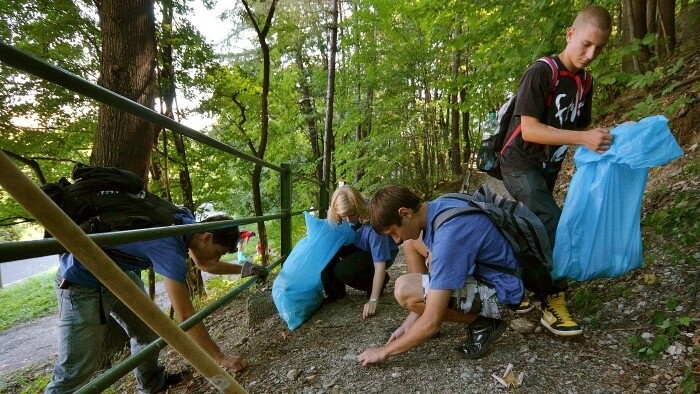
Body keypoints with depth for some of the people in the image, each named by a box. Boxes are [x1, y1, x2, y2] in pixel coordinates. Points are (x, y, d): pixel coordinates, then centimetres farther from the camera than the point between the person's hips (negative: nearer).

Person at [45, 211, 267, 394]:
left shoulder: (186, 224, -8)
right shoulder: (169, 246, -34)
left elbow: (204, 263, 14)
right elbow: (186, 317, -31)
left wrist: (242, 269, 14)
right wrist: (221, 358, -22)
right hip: (81, 282, -9)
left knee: (146, 329, 15)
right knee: (75, 372, -5)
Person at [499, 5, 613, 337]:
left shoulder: (584, 82, 8)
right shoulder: (540, 73, -17)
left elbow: (580, 128, 13)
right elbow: (529, 130, -24)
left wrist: (612, 134, -5)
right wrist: (583, 139, -29)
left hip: (548, 168, 8)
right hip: (521, 164, -8)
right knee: (552, 224, -19)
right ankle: (553, 304, -9)